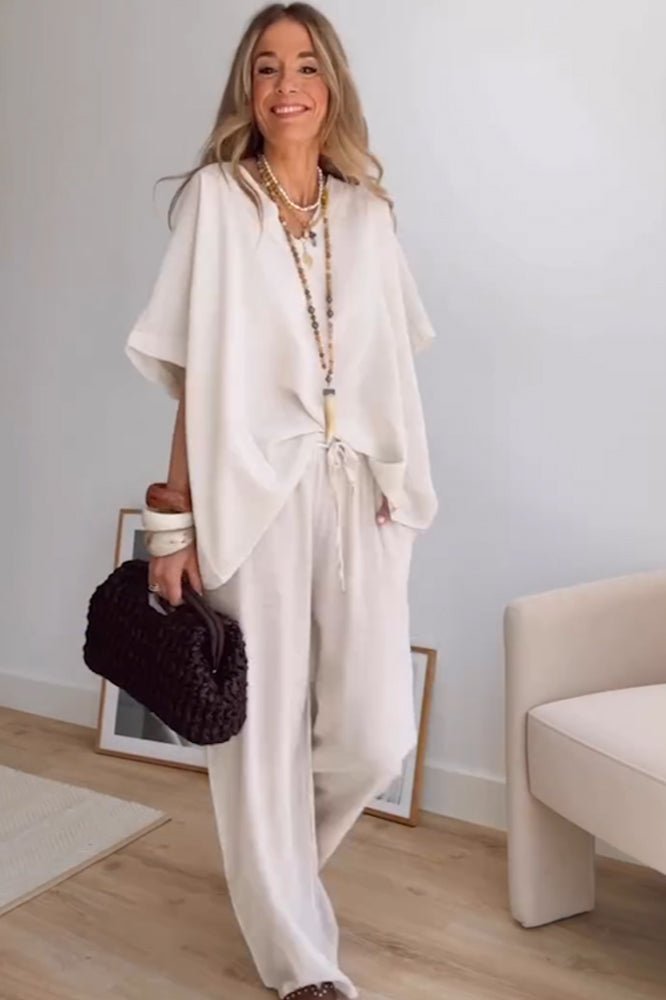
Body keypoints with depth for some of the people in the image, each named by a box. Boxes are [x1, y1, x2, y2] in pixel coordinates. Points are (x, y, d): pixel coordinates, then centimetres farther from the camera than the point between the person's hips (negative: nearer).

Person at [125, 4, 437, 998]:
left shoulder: (366, 209, 13)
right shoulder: (216, 197, 1)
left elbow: (389, 363, 14)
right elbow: (195, 372, -3)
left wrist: (397, 483, 8)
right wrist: (175, 517, -7)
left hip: (360, 494, 4)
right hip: (254, 494, -3)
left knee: (374, 739, 3)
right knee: (263, 729, 4)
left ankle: (276, 868, 37)